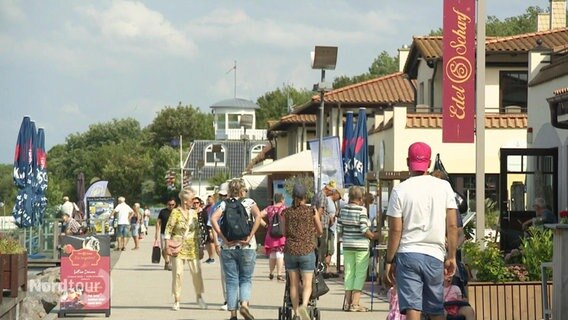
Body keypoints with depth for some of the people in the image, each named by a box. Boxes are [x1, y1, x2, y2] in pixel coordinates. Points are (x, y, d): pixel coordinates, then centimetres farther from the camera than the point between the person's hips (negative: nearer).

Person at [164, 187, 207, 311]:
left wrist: (199, 245, 12)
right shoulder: (176, 212, -6)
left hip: (192, 247, 4)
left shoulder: (194, 213, 9)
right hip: (178, 247, -4)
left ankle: (199, 297, 18)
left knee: (196, 272, 1)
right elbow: (168, 229, -5)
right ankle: (177, 301, 4)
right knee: (177, 272, -5)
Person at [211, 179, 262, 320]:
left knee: (231, 281, 7)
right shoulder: (249, 202, 2)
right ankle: (244, 304, -13)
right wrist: (250, 236, -14)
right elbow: (258, 216, -16)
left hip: (228, 247, 1)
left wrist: (223, 238, -10)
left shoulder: (224, 204, 5)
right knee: (246, 279, 10)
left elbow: (213, 219, -10)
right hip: (246, 247, -1)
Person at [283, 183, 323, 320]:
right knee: (307, 285, 0)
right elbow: (320, 231, 5)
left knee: (294, 284, 13)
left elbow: (284, 233, 6)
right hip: (307, 251, -2)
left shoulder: (286, 212, 0)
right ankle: (304, 305, -26)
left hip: (290, 251, 2)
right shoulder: (312, 211, -4)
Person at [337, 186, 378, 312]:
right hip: (361, 245, -5)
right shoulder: (361, 210, -14)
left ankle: (348, 302, 10)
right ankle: (355, 303, -2)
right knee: (360, 274, 1)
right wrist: (373, 236, -1)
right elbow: (364, 229, -18)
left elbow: (339, 229, 5)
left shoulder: (344, 210, 2)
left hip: (347, 245, 5)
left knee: (349, 273, 11)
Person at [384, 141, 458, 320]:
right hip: (435, 255, 2)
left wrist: (389, 262, 3)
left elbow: (395, 230, -3)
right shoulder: (444, 187, 4)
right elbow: (452, 226, 1)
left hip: (407, 254, -2)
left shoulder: (400, 190, -2)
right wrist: (451, 257, 8)